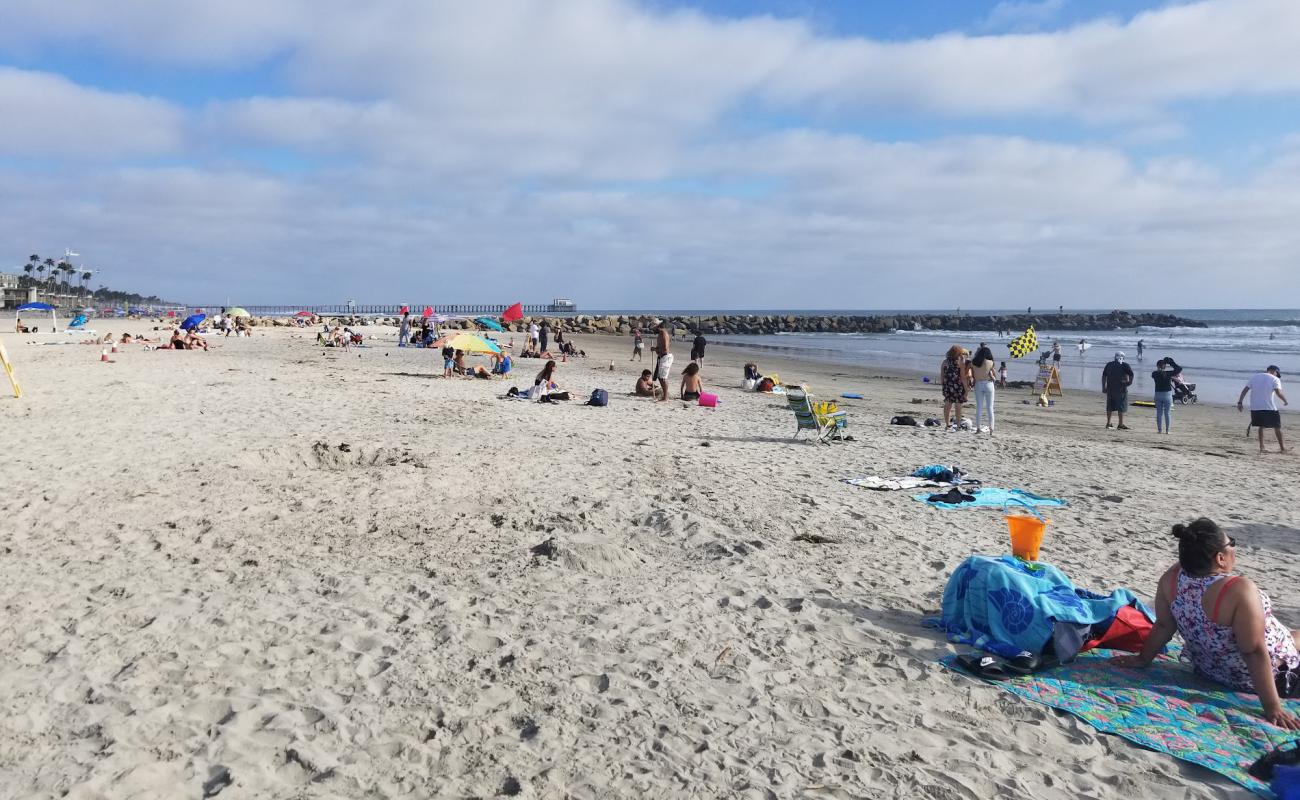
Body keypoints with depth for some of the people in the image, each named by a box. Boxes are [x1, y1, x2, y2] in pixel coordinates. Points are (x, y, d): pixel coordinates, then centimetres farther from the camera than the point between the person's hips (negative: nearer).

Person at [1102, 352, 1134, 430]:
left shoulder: (1109, 365, 11)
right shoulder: (1124, 365, -3)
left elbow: (1104, 376, 11)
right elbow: (1131, 373, -19)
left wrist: (1103, 387, 14)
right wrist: (1130, 381, -3)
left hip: (1110, 388, 5)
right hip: (1120, 388, -5)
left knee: (1110, 406, 12)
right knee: (1121, 407, 1)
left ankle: (1108, 423, 17)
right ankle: (1121, 424, 1)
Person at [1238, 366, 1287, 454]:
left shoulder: (1255, 377, 14)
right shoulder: (1275, 379, 0)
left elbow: (1245, 390, 8)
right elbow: (1278, 393, -14)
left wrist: (1239, 402, 7)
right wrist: (1285, 401, 2)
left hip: (1255, 408, 4)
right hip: (1269, 408, -4)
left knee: (1261, 426, 18)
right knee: (1277, 427, 10)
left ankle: (1261, 447, 11)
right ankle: (1282, 447, 17)